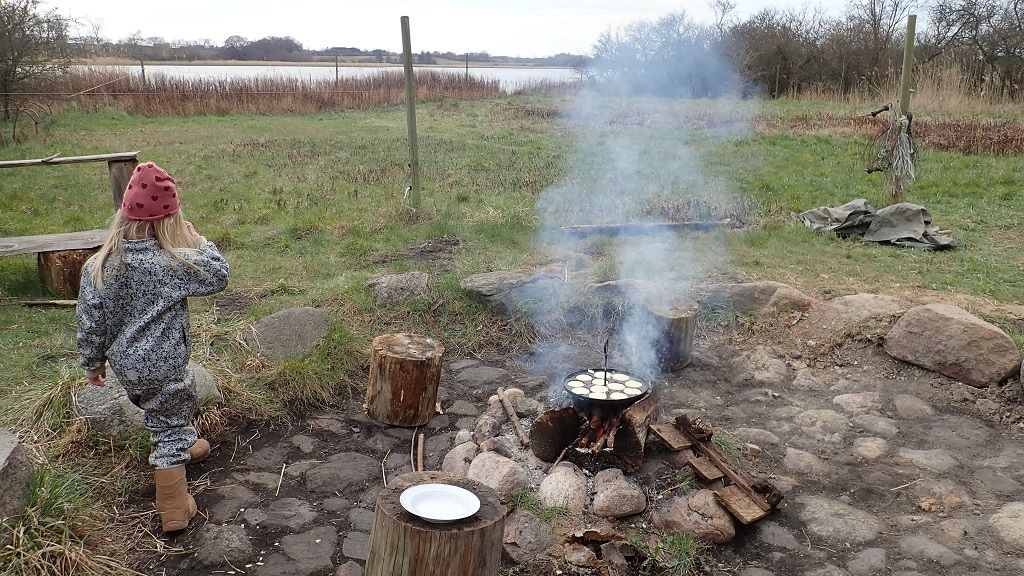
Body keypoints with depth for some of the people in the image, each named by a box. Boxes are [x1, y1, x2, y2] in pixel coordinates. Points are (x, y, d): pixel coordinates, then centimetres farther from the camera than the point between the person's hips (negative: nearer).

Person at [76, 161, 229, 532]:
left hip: (125, 364, 5)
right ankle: (174, 512, 22)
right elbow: (218, 276, -11)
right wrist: (195, 239, -4)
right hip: (162, 367, -5)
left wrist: (93, 363, 11)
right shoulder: (172, 264, -25)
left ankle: (184, 447, 56)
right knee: (170, 430, 10)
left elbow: (89, 323, -3)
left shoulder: (98, 266, -10)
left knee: (161, 415, 29)